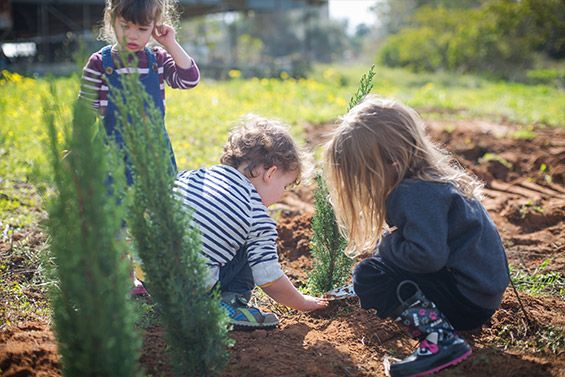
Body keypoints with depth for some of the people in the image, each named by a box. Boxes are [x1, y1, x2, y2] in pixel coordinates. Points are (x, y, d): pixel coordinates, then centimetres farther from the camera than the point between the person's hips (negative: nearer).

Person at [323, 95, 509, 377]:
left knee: (368, 277, -16)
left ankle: (442, 339, -19)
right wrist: (387, 244, 3)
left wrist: (387, 245, -14)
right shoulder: (429, 179, 7)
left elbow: (427, 256, -32)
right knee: (381, 258, 20)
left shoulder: (418, 194, -23)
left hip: (470, 300, -10)